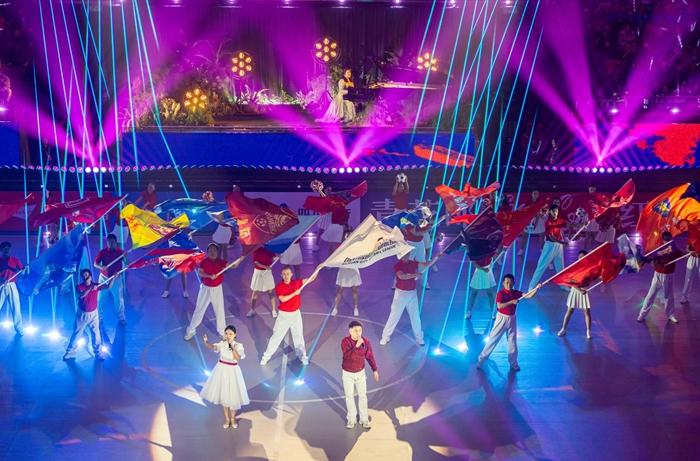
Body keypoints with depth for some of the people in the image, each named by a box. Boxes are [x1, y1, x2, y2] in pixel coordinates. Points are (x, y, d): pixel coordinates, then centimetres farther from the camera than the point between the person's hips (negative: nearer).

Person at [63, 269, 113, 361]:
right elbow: (81, 295, -33)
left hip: (93, 314, 1)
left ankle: (98, 353, 19)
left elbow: (108, 286, -16)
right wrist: (90, 288, -48)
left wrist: (113, 277, -31)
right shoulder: (79, 287, -13)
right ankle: (70, 352, 25)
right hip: (82, 314, -1)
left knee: (96, 334, 9)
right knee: (76, 334, 11)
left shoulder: (96, 286, -7)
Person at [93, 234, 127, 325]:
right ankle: (99, 318, 22)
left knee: (119, 299, 3)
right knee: (100, 299, 7)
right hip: (104, 278, 1)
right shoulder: (102, 252, -5)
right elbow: (95, 263, -12)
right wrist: (101, 267, -35)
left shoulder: (121, 252, -7)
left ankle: (121, 318, 15)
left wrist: (125, 257, -41)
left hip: (116, 279, -1)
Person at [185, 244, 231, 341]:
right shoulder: (204, 261, -8)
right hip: (205, 289, -1)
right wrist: (210, 276, -36)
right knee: (199, 310, 8)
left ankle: (222, 331, 25)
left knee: (220, 310, 9)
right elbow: (199, 272, -21)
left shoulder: (221, 262, -4)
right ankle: (191, 330, 21)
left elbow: (234, 266, -13)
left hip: (217, 289, 1)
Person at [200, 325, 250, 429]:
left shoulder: (238, 346, -12)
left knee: (233, 395, 8)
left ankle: (233, 418, 32)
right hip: (222, 370, 2)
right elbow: (213, 347, -27)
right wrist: (206, 342, -46)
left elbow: (238, 358, -24)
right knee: (224, 394, 14)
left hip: (232, 371, -2)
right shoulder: (222, 343, -8)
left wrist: (232, 347, -29)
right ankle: (227, 418, 32)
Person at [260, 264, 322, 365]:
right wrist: (295, 293, -25)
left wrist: (318, 268, -12)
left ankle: (302, 357, 26)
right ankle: (266, 356, 17)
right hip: (284, 315, -3)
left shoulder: (296, 283, -3)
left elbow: (311, 279, 0)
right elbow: (283, 299, -25)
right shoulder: (278, 287, -13)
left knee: (299, 336, 12)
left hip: (296, 314, 3)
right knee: (276, 336, 5)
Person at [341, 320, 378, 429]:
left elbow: (370, 356, 0)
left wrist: (374, 370, 2)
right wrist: (356, 346, -41)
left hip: (360, 373, 2)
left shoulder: (365, 341, -13)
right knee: (349, 396, 11)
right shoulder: (345, 341, -20)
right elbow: (348, 356, -33)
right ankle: (352, 419, 28)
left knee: (362, 396, 11)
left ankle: (364, 419, 26)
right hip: (348, 373, -1)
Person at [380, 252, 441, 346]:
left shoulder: (413, 263, 1)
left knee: (415, 315, 13)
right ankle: (385, 337, 14)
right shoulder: (397, 265, -16)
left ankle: (419, 337, 25)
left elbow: (426, 265, -2)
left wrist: (436, 257, -15)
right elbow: (401, 276, -33)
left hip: (412, 293, 5)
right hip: (401, 293, -5)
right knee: (394, 315, 2)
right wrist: (415, 275, -35)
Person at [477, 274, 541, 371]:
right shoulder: (500, 293, -15)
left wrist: (537, 288, -24)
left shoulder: (516, 293, -1)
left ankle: (513, 363, 26)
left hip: (512, 319, 5)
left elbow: (528, 295, -10)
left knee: (513, 341, 12)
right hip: (502, 318, -5)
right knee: (493, 339, 1)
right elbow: (499, 306, -28)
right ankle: (481, 359, 10)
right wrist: (512, 302, -31)